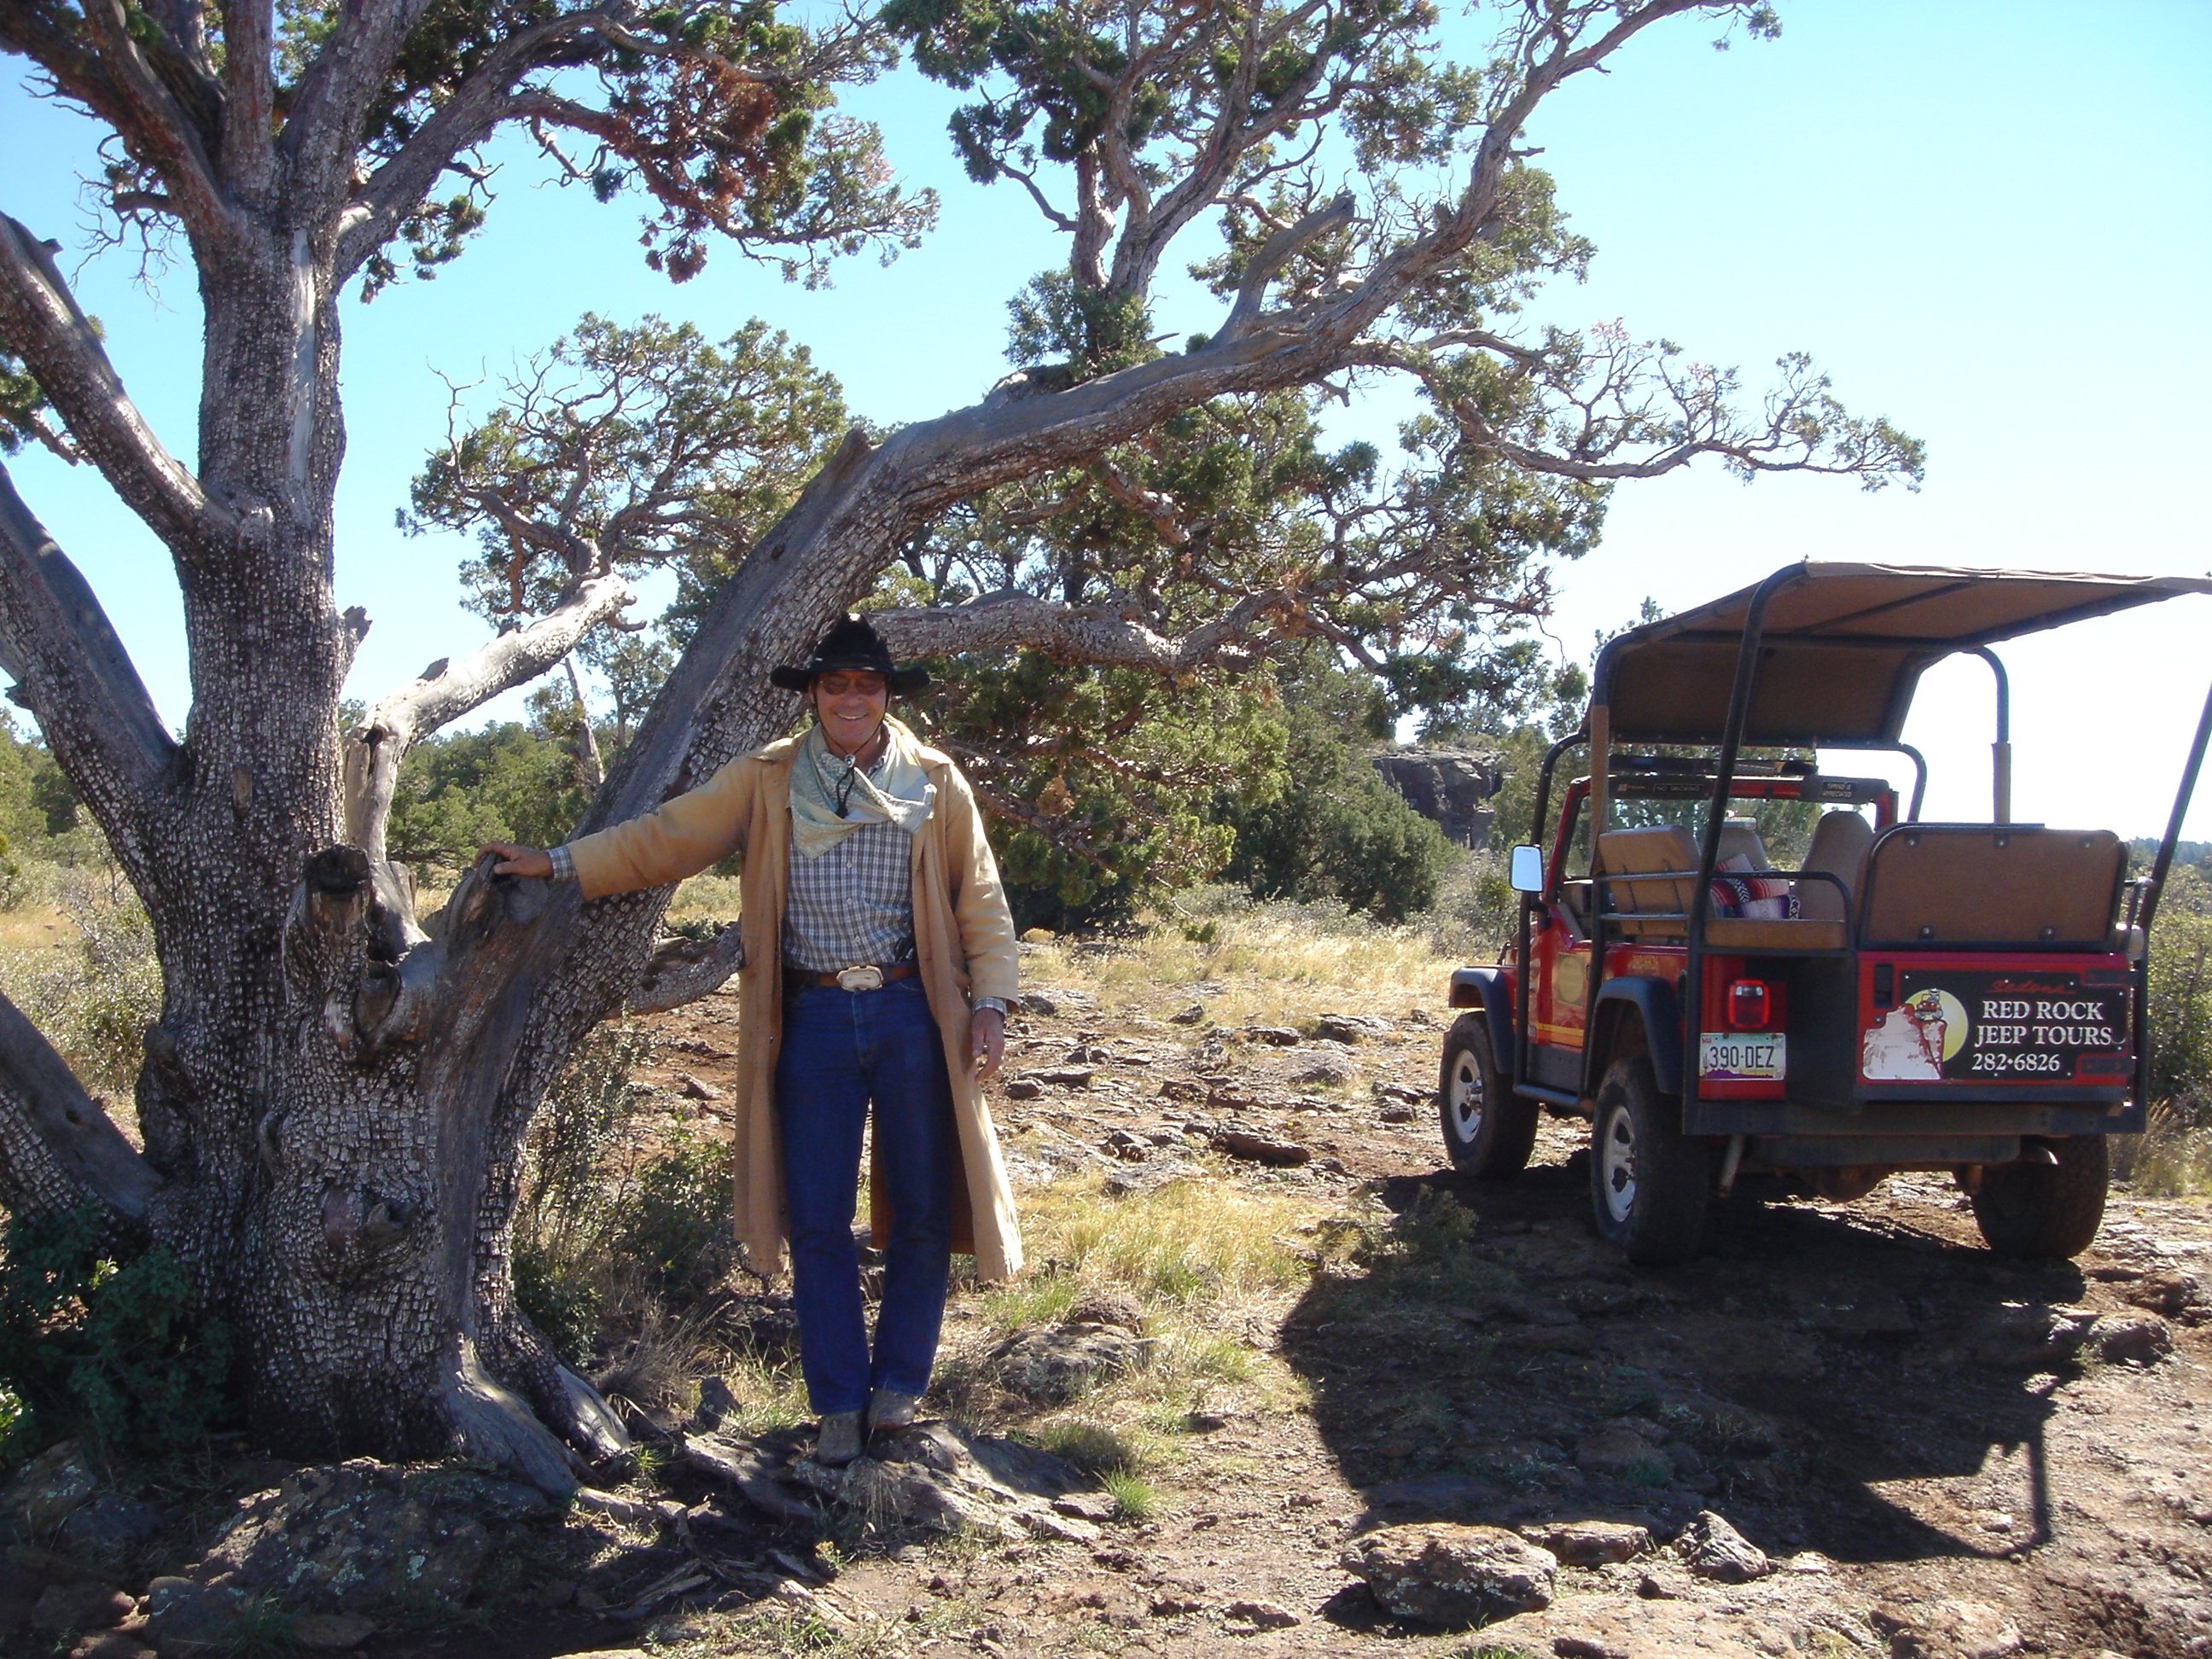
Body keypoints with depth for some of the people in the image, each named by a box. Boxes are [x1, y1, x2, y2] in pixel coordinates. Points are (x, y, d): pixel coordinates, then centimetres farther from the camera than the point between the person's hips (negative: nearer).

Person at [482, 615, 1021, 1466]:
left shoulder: (935, 783, 4)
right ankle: (840, 1402, 18)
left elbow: (981, 902, 6)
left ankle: (899, 1383, 23)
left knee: (921, 1212, 5)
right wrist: (558, 864, -3)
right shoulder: (767, 781, 5)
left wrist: (989, 1004, -3)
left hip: (913, 1015, 0)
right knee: (817, 1221, 4)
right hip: (813, 1020, 1)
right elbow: (664, 837, 5)